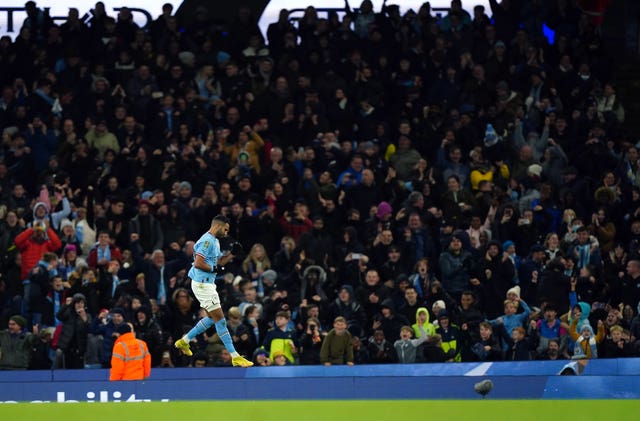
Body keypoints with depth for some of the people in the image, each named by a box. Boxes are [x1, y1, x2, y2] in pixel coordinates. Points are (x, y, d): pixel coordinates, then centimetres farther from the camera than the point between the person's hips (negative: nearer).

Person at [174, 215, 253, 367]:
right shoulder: (207, 241, -18)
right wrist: (213, 269, -17)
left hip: (207, 284, 11)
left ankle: (184, 341, 27)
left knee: (213, 318, 18)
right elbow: (198, 263, -25)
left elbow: (220, 261, 24)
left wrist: (232, 253, 10)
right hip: (202, 284, -11)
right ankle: (235, 357, -8)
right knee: (220, 319, -9)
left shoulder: (214, 241, 15)